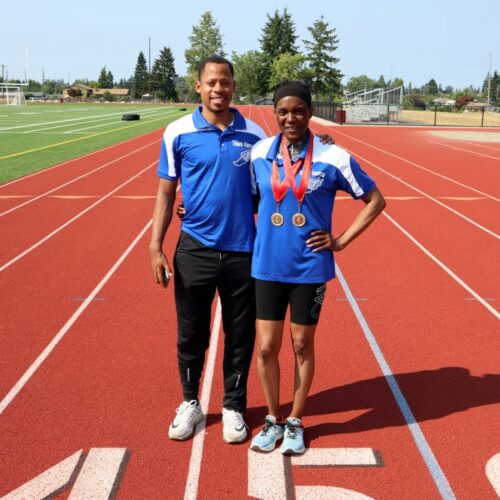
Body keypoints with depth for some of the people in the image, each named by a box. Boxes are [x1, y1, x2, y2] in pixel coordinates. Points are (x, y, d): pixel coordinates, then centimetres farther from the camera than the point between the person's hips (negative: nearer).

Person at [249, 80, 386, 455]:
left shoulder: (333, 158, -9)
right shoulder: (259, 153, -1)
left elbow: (375, 200, 0)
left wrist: (341, 241, -3)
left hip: (310, 268, -2)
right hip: (268, 266, 2)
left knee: (302, 346, 10)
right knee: (267, 347, 6)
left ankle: (295, 423, 28)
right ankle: (273, 420, 27)